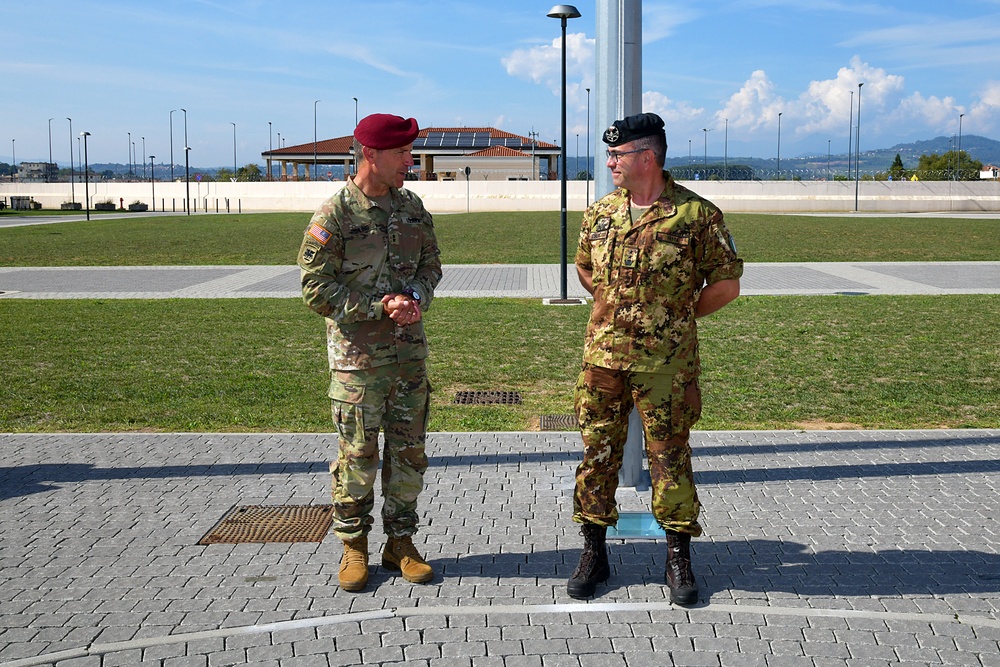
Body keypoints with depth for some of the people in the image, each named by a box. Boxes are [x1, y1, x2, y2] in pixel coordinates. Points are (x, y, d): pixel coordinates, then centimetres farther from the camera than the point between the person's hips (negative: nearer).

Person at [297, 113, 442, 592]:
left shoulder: (412, 206, 7)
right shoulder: (333, 216, -12)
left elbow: (431, 263, 16)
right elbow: (317, 289, -12)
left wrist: (416, 297, -6)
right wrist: (380, 306, -18)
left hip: (409, 351, 5)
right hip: (357, 356, -5)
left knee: (409, 450, 10)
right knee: (358, 455, 3)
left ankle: (400, 543, 24)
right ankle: (353, 547, 19)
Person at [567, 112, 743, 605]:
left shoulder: (697, 214, -7)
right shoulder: (599, 214, 6)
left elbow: (726, 284, -2)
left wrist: (678, 316, 2)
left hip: (666, 362, -4)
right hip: (603, 356, 4)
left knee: (669, 456, 5)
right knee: (598, 452, 8)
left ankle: (678, 559, 19)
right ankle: (593, 554, 21)